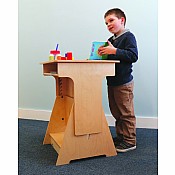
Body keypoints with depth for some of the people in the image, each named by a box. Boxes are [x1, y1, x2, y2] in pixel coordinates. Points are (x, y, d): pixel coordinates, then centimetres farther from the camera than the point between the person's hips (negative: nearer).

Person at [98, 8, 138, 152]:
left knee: (126, 113, 1)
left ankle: (130, 141, 14)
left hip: (124, 82, -8)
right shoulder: (111, 40, 17)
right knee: (116, 112, 16)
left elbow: (133, 56, -22)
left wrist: (114, 51, -25)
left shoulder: (128, 36, -8)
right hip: (112, 82, 9)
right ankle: (120, 136, 30)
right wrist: (103, 53, 4)